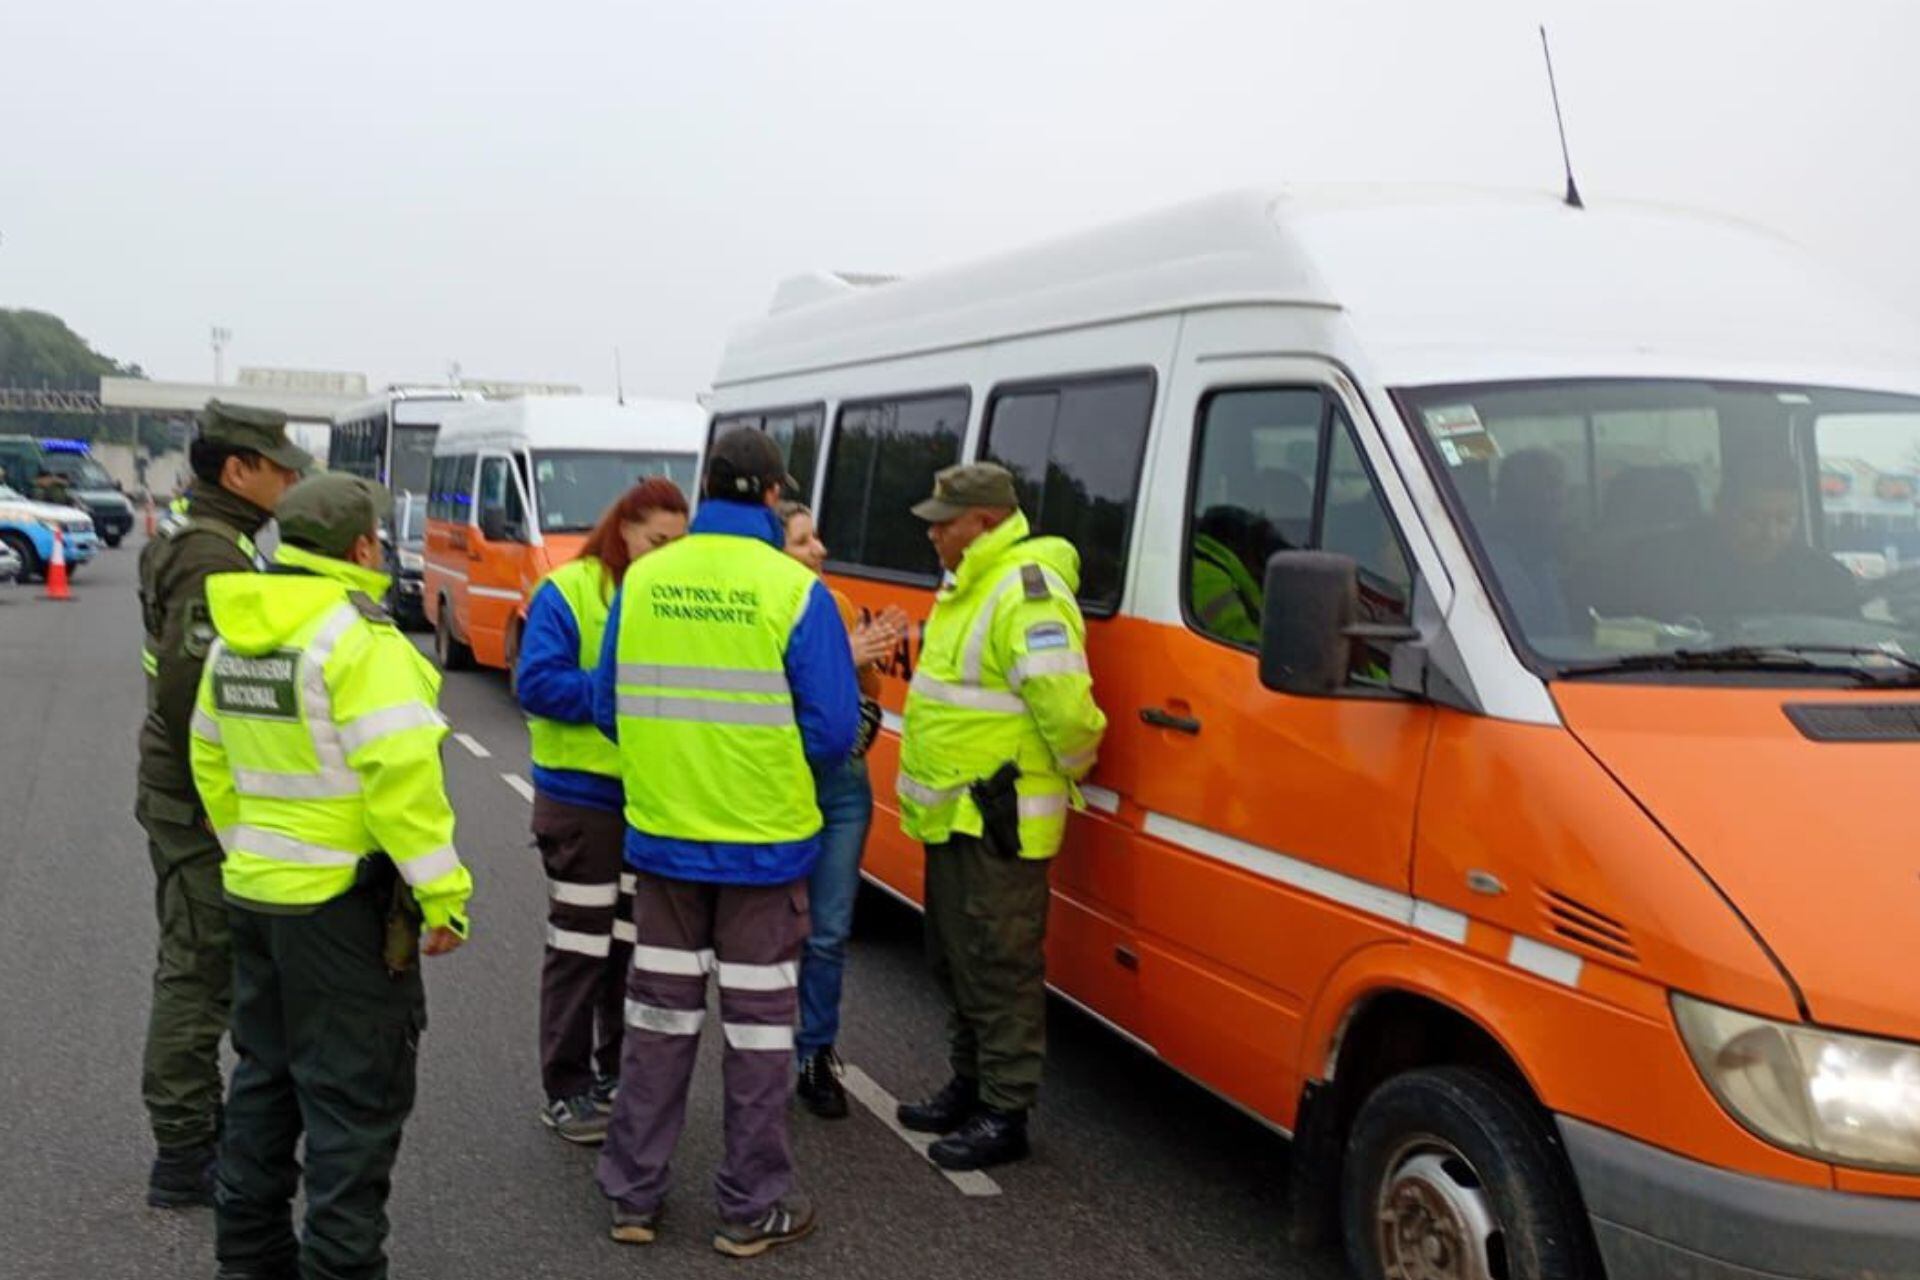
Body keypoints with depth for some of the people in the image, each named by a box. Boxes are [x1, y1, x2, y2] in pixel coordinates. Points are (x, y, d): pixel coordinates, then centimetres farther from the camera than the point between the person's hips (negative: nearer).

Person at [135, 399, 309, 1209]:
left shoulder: (193, 544, 12)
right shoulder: (214, 560, -20)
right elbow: (187, 689, -27)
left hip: (184, 796, 10)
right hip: (205, 805, -10)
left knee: (196, 969, 19)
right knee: (197, 976, -1)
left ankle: (197, 1132, 32)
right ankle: (182, 1158, 10)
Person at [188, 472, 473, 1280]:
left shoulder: (236, 634, 9)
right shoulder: (357, 635, -18)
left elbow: (211, 759, 16)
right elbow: (400, 773, -24)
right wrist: (444, 893, -19)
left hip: (255, 890, 9)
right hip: (343, 901, -8)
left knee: (267, 1073, 20)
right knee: (356, 1092, 1)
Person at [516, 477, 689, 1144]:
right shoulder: (567, 592, -10)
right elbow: (537, 683, -18)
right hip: (582, 796, -6)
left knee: (635, 942, 15)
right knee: (581, 947, 1)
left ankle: (618, 1070, 30)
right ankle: (567, 1091, 12)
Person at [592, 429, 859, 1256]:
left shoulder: (640, 583, -1)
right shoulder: (794, 592, -13)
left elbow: (610, 709, 5)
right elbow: (833, 729, -12)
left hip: (662, 836, 4)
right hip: (765, 843, -3)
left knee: (659, 1010, 16)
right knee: (757, 1018, 9)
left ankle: (632, 1194, 25)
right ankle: (753, 1209, 19)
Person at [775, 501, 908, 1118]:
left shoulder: (836, 606, 8)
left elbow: (869, 698, 10)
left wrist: (872, 654, -8)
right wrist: (843, 657, -24)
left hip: (844, 784, 5)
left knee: (829, 932, 9)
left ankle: (817, 1055, 21)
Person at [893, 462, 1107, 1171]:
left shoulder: (1027, 594, -21)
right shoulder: (967, 586, 14)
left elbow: (1066, 706, -27)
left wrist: (1071, 770, -9)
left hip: (1000, 820, -11)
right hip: (953, 813, 11)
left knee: (1000, 968, -1)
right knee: (955, 960, 20)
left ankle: (1005, 1114, 10)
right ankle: (969, 1087, 35)